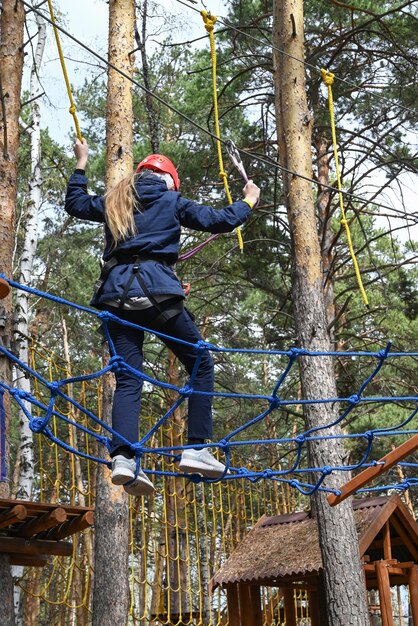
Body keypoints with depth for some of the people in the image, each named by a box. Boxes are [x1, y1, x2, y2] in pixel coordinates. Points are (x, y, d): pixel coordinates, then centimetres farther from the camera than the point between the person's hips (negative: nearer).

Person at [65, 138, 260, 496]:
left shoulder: (114, 203, 23)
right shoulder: (172, 202, 13)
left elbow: (75, 203, 39)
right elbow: (220, 221, 10)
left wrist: (81, 164, 51)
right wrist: (249, 200, 28)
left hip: (115, 293, 4)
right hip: (156, 291, -4)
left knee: (128, 380, 2)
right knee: (201, 365, 7)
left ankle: (123, 457, -18)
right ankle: (196, 449, -2)